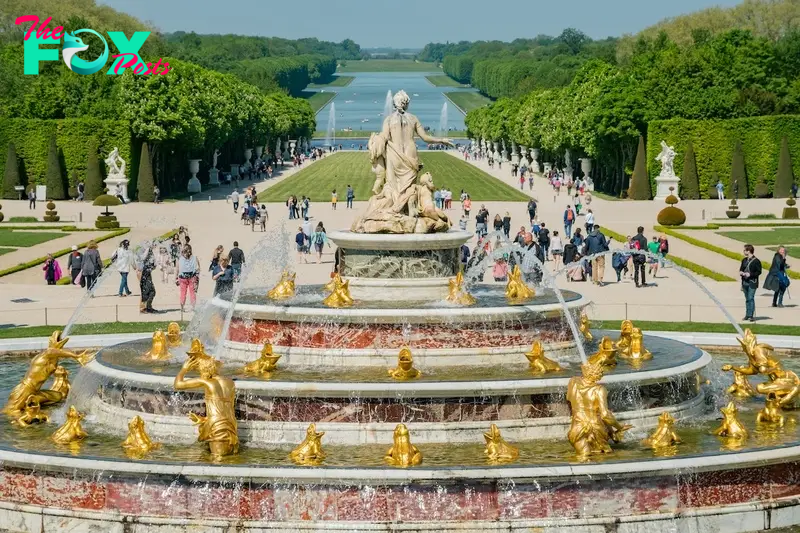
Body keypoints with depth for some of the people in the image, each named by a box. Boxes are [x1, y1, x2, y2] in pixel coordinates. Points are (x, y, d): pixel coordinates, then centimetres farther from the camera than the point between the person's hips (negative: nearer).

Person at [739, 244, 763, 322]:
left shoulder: (756, 261, -8)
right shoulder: (744, 260, 13)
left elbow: (759, 272, -9)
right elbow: (741, 269, 23)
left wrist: (750, 274, -18)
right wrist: (741, 272, 0)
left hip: (752, 283, -7)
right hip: (745, 282, 7)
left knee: (751, 298, -12)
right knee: (747, 299, 12)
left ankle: (751, 315, -11)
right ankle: (747, 315, 17)